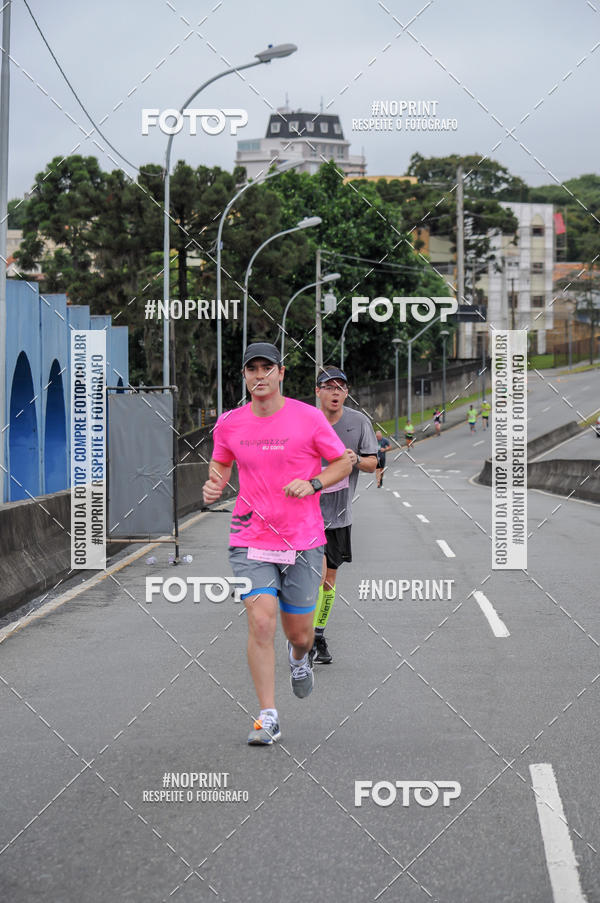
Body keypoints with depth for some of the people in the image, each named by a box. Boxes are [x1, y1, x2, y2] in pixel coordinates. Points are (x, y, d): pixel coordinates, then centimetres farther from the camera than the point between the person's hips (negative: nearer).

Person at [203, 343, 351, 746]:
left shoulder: (309, 417, -6)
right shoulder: (229, 424, 1)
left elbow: (344, 463, 3)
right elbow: (221, 462, 20)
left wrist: (312, 483, -14)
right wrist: (213, 486, -2)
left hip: (304, 542, 0)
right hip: (251, 540, 1)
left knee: (299, 632, 8)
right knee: (261, 621, -16)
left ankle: (299, 657, 48)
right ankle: (268, 718, -8)